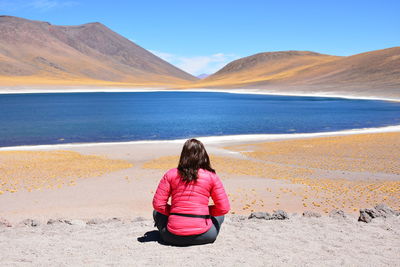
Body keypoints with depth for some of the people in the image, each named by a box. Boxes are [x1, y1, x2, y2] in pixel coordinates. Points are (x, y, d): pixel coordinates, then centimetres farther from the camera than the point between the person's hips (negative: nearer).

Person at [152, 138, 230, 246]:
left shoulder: (170, 174, 0)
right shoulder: (212, 177, -2)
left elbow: (158, 204, -1)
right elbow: (224, 208, -1)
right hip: (202, 236, -1)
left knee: (157, 212, 30)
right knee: (219, 215, 30)